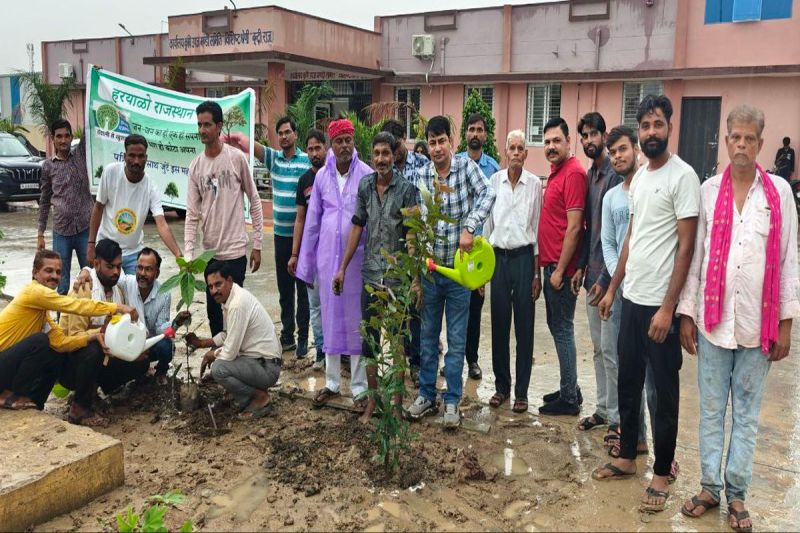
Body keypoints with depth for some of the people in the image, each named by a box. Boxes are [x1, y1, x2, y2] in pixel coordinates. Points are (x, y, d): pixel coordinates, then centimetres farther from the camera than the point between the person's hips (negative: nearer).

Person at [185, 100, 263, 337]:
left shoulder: (237, 158, -6)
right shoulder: (195, 166, 4)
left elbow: (254, 201, -1)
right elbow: (192, 214, 2)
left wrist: (257, 244, -2)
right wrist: (188, 254, -9)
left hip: (236, 249, -4)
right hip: (210, 251, 5)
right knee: (212, 309, 14)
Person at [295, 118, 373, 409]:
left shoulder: (366, 175, -5)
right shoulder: (322, 175, 5)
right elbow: (312, 221, 8)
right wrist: (306, 263, 9)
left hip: (357, 257, -3)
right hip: (327, 256, 3)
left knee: (356, 320, 5)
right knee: (331, 318, 12)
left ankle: (359, 386, 17)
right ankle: (331, 382, 25)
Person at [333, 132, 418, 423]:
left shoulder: (406, 188, -8)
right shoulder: (365, 185, 5)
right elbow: (357, 227, 10)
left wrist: (416, 278, -13)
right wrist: (342, 268, 9)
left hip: (397, 276, -4)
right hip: (371, 275, 4)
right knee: (369, 339, 9)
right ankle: (372, 400, 22)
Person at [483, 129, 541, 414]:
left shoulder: (535, 184, -2)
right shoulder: (494, 181, 4)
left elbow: (538, 228, 1)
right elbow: (486, 224, 8)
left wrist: (537, 273, -1)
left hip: (524, 257, -2)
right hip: (498, 257, 2)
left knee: (524, 326, 3)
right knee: (499, 324, 7)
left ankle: (521, 391, 14)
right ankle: (501, 386, 21)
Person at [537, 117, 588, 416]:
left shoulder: (573, 173, -15)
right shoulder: (556, 173, 14)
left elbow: (574, 227, -19)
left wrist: (560, 270, -19)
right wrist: (547, 265, 16)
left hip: (561, 267, -10)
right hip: (551, 264, 10)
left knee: (562, 329, -2)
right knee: (557, 327, 16)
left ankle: (569, 399, 9)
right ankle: (569, 389, 28)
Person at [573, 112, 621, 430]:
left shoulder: (615, 175, -13)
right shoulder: (589, 175, 13)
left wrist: (605, 279, -18)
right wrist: (582, 266, 13)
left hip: (610, 274, -8)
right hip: (592, 272, 8)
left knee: (610, 348, -3)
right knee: (598, 347, 15)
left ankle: (618, 418, 8)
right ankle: (603, 408, 26)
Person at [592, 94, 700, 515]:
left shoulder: (683, 176, -12)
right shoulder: (639, 177, 11)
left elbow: (686, 246, -15)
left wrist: (667, 308, -19)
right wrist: (612, 288, 15)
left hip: (660, 305, -7)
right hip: (631, 299, 7)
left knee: (664, 393, 5)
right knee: (627, 382, 17)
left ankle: (662, 473, 20)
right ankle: (626, 457, 32)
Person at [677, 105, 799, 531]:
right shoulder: (708, 191, 3)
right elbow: (694, 256, 4)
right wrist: (686, 313, 2)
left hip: (758, 323, 0)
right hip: (713, 319, 0)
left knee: (747, 413, 9)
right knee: (711, 409, 9)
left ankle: (736, 493, 20)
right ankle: (709, 486, 22)